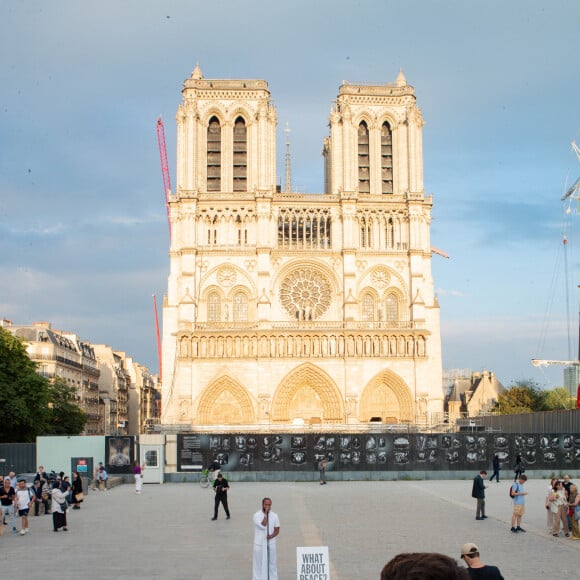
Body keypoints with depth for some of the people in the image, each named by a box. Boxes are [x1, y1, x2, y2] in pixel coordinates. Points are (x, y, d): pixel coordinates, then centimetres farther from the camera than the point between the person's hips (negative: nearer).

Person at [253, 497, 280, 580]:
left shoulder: (274, 515, -1)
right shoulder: (257, 515, -12)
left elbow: (277, 529, 3)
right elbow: (263, 526, -25)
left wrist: (272, 536, -16)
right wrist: (265, 513, -24)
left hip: (271, 544, 3)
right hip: (260, 544, -3)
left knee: (272, 563, 8)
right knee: (259, 564, 2)